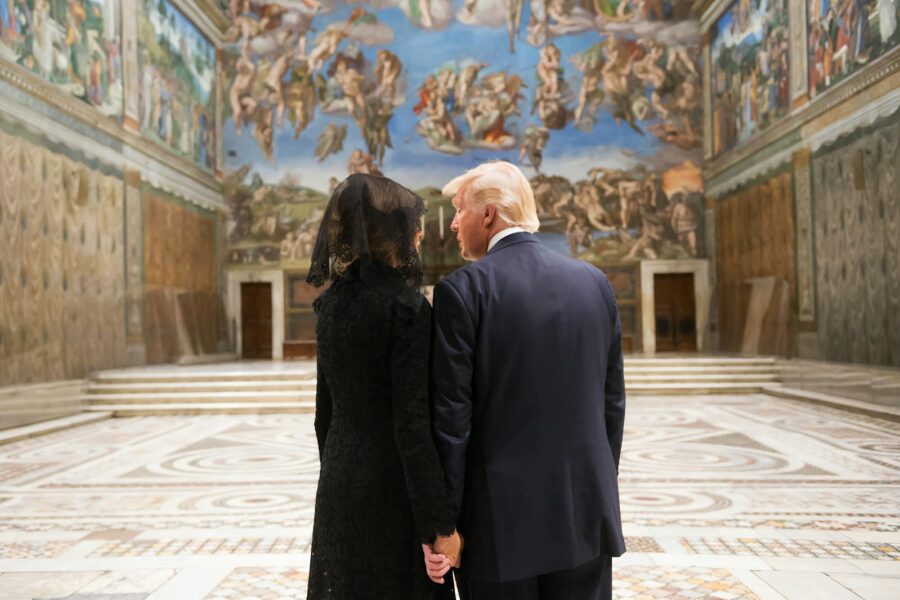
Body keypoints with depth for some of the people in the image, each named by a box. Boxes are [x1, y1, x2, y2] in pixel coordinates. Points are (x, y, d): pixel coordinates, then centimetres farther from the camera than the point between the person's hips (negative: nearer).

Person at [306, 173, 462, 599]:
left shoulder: (332, 303, 5)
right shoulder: (405, 306, -17)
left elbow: (326, 412, 10)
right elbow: (412, 424, -20)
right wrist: (440, 523, -15)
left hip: (338, 487, 7)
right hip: (393, 491, -7)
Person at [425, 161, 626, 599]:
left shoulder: (462, 288, -10)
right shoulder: (594, 282, 4)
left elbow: (451, 414, -12)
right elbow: (612, 402, 7)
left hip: (502, 516, -4)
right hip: (586, 513, 4)